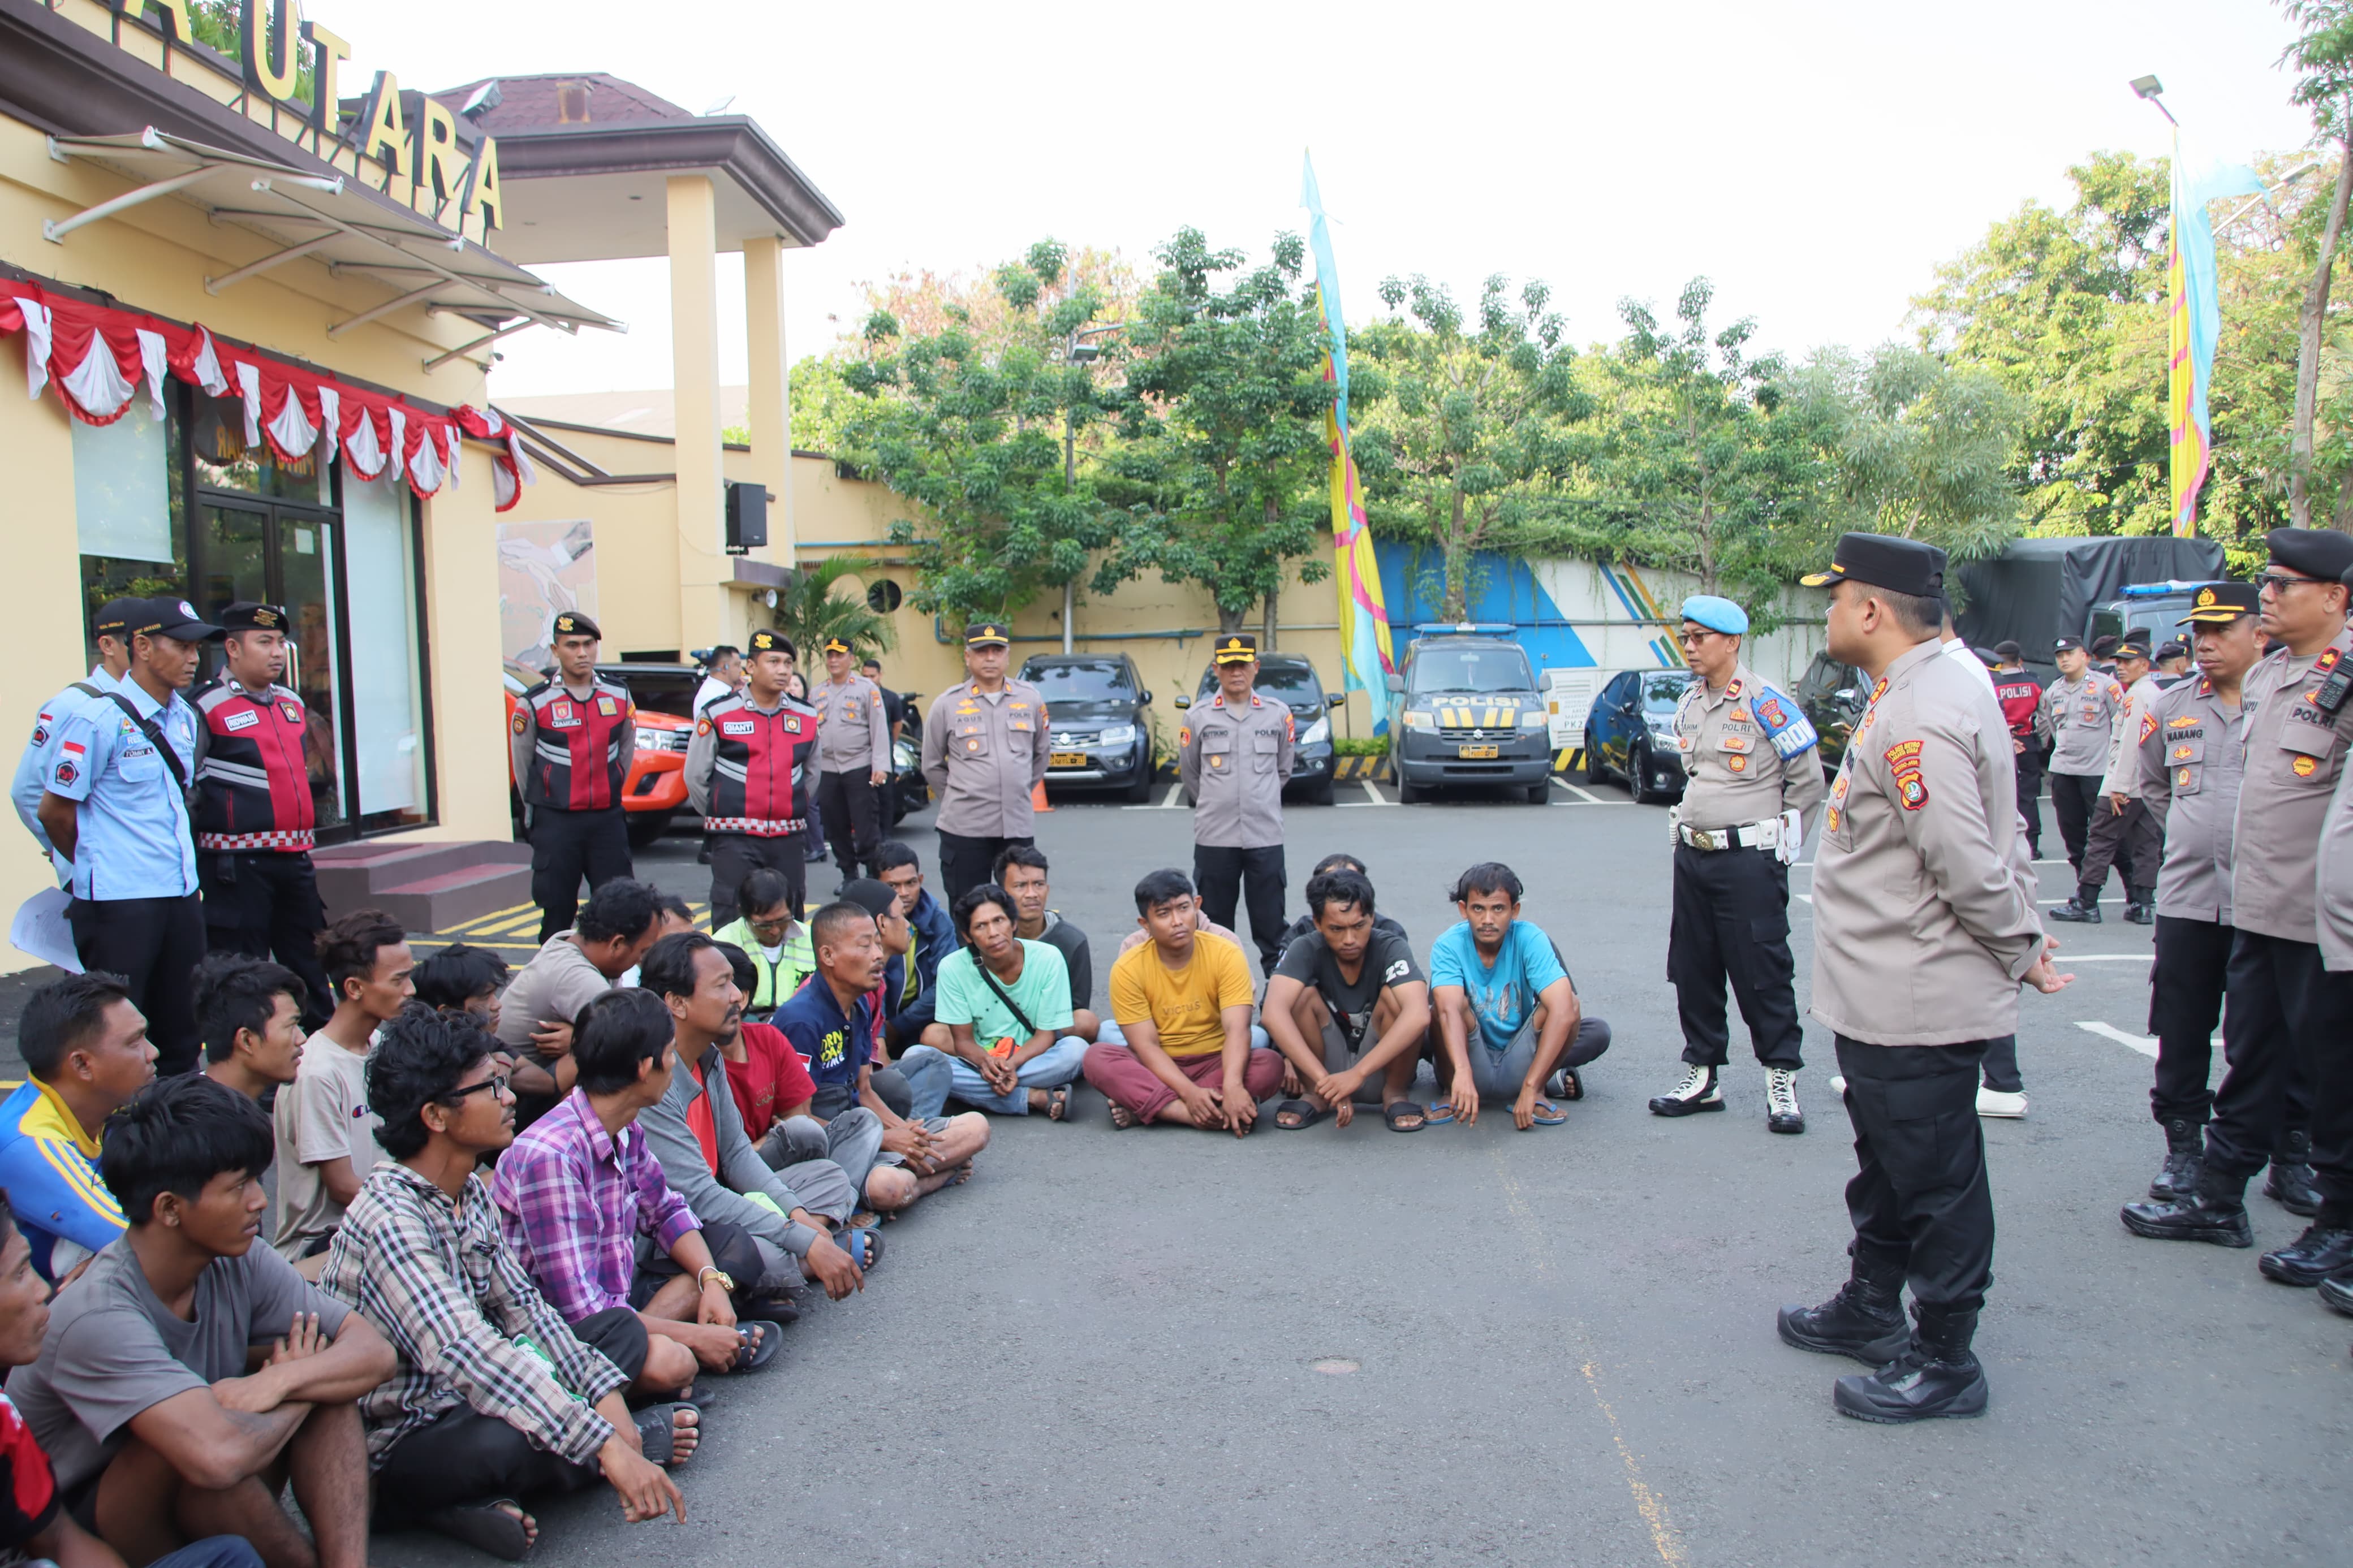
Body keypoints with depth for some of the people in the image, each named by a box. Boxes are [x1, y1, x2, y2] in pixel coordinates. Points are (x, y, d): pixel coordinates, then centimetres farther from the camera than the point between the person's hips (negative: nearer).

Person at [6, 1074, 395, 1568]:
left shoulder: (240, 1264, -11)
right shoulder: (96, 1318, -31)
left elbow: (375, 1352, -13)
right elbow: (219, 1456, -44)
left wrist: (277, 1383, -32)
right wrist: (296, 1399, -22)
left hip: (198, 1510, 6)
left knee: (330, 1376, -15)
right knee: (197, 1447, -34)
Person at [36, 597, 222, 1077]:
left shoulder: (185, 719, 11)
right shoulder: (100, 719, -11)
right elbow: (54, 811, -6)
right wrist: (98, 863, 9)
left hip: (181, 895, 7)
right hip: (119, 902, -7)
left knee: (181, 1032, 12)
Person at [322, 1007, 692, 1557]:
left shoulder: (473, 1191, 2)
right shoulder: (388, 1218, -27)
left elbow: (524, 1308, 1)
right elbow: (466, 1353, -38)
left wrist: (606, 1393, -13)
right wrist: (609, 1447, -42)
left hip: (465, 1402, 9)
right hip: (393, 1446, -9)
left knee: (622, 1327, 8)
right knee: (501, 1442, -37)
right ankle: (632, 1436, -5)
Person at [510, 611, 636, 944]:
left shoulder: (620, 697, 4)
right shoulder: (534, 704, -5)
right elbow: (522, 764, 6)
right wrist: (539, 811, 12)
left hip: (608, 819, 2)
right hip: (556, 825, -2)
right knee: (557, 913, 4)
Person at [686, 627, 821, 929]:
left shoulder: (806, 718, 8)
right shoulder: (718, 714, -4)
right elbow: (696, 776, 3)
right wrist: (723, 817, 7)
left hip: (789, 839, 4)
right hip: (735, 841, -4)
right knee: (731, 923, -4)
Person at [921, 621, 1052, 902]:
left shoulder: (1030, 699, 5)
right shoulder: (947, 704, -1)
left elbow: (1042, 752, 17)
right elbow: (932, 765, 8)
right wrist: (958, 800, 9)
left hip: (1019, 826, 2)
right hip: (964, 828, -2)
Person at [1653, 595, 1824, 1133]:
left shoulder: (1766, 703, -12)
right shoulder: (1688, 704, 11)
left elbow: (1808, 781, -6)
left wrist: (1778, 845, -1)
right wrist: (1691, 828, 16)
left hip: (1749, 860, -7)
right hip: (1692, 856, 7)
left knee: (1763, 974, -2)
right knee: (1694, 971, 11)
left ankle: (1782, 1080, 10)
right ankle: (1703, 1076, 21)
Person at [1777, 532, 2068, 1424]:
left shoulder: (1918, 721, -24)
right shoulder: (1918, 695, 10)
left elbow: (1972, 868, -25)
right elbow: (1997, 835, 14)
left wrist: (2021, 954, -10)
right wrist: (2025, 939, 11)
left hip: (1920, 1007, -11)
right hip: (1879, 999, 11)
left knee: (1936, 1183, 4)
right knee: (1887, 1169, 23)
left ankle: (1945, 1361, 18)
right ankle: (1871, 1310, 40)